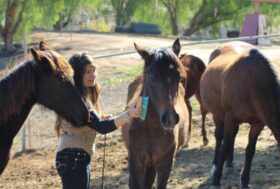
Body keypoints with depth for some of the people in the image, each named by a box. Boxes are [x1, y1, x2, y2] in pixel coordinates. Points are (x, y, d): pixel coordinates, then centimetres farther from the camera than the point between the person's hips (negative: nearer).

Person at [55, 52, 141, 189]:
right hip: (73, 158, -11)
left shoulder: (83, 96, 14)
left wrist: (101, 119, 7)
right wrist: (129, 115, -39)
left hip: (79, 158, 11)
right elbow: (101, 127, -28)